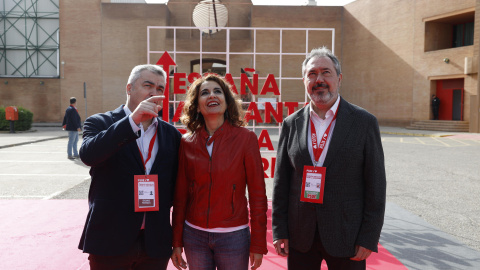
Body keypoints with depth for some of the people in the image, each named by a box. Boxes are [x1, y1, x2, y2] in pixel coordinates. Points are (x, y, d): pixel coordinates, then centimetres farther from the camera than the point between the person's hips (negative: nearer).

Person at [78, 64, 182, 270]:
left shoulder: (172, 135, 6)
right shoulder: (100, 123, -1)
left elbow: (177, 185, 7)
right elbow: (88, 155, -21)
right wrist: (133, 120, -27)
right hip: (110, 242, -2)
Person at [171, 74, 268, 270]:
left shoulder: (246, 138, -7)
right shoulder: (187, 143, 0)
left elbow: (257, 194, -6)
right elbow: (180, 195, 4)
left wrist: (258, 244, -6)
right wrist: (176, 241, 5)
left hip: (233, 237, -2)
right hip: (194, 235, 2)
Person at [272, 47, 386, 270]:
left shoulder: (364, 122, -5)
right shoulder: (291, 124, 2)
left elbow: (375, 184, -5)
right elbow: (281, 181, 3)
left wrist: (369, 238, -7)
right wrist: (279, 230, 1)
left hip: (346, 235, -2)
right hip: (300, 237, 2)